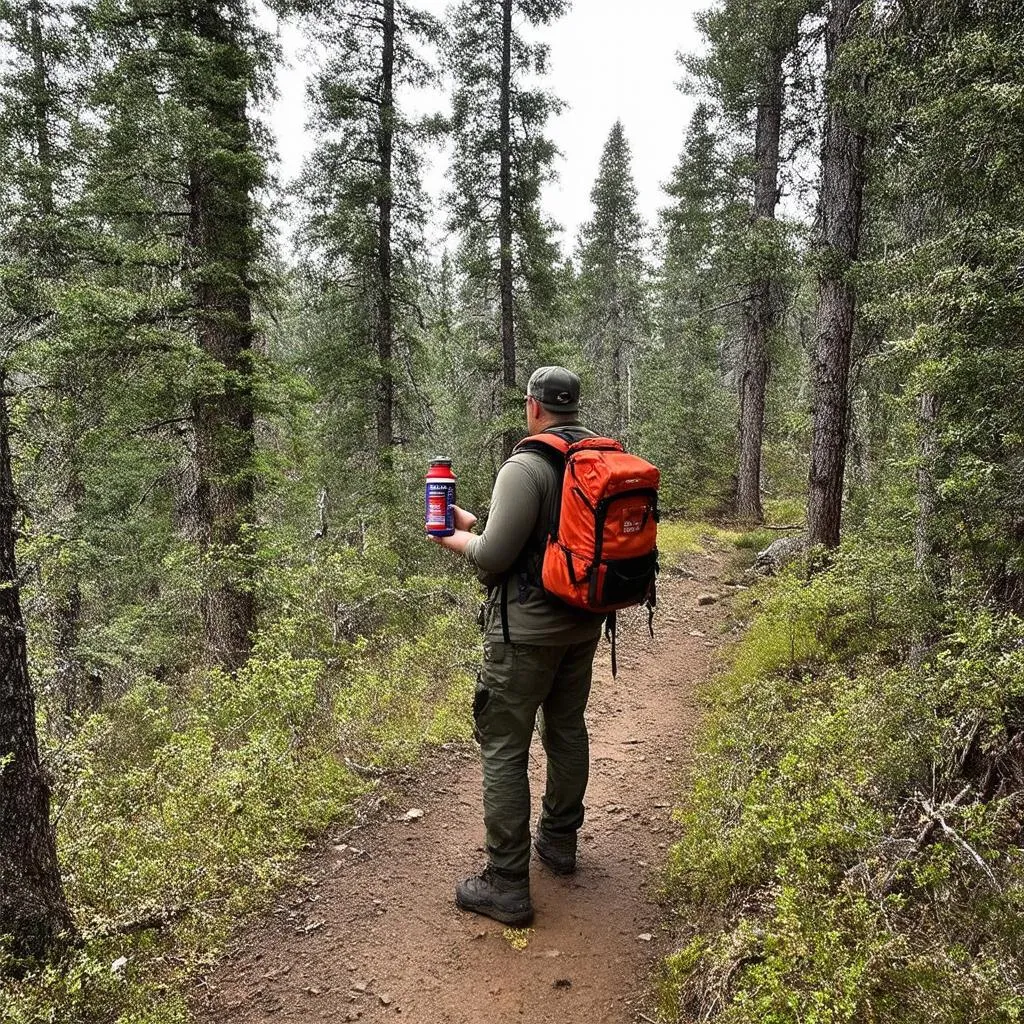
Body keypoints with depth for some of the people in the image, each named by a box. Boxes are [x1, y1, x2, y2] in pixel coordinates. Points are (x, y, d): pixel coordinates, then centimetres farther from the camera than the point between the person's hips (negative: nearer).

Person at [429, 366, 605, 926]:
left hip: (527, 631, -8)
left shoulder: (526, 468, -19)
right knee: (567, 730, 21)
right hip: (584, 623, 8)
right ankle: (559, 840, 38)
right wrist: (474, 524, 16)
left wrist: (454, 539, 1)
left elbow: (493, 558, -20)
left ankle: (506, 885, 7)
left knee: (504, 748, 1)